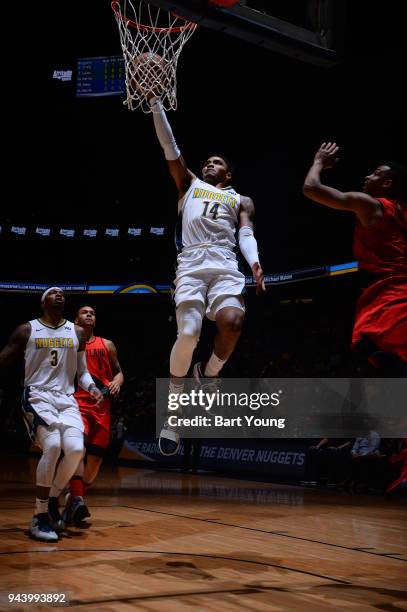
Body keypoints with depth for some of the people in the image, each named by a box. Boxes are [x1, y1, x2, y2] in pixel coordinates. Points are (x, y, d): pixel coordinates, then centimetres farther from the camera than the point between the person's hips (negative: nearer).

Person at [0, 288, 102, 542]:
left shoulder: (77, 333, 12)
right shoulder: (27, 330, 3)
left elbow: (82, 371, 18)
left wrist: (91, 387, -3)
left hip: (66, 398, 4)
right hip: (38, 396, -4)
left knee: (76, 448, -19)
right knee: (52, 446, -26)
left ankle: (53, 500, 8)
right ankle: (39, 517, -14)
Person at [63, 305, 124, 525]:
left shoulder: (107, 345, 15)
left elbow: (118, 372, 18)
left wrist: (116, 382, -3)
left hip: (101, 405, 4)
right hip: (76, 402, -4)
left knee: (96, 457, 4)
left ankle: (76, 496, 24)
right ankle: (76, 499, -36)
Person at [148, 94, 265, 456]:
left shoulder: (241, 200, 26)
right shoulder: (189, 184, 27)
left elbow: (246, 234, 10)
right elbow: (170, 147, 20)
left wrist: (254, 262, -12)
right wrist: (156, 102, 13)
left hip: (226, 266, 1)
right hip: (191, 265, -1)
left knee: (232, 322, -27)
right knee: (188, 333, -20)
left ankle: (209, 375, 1)